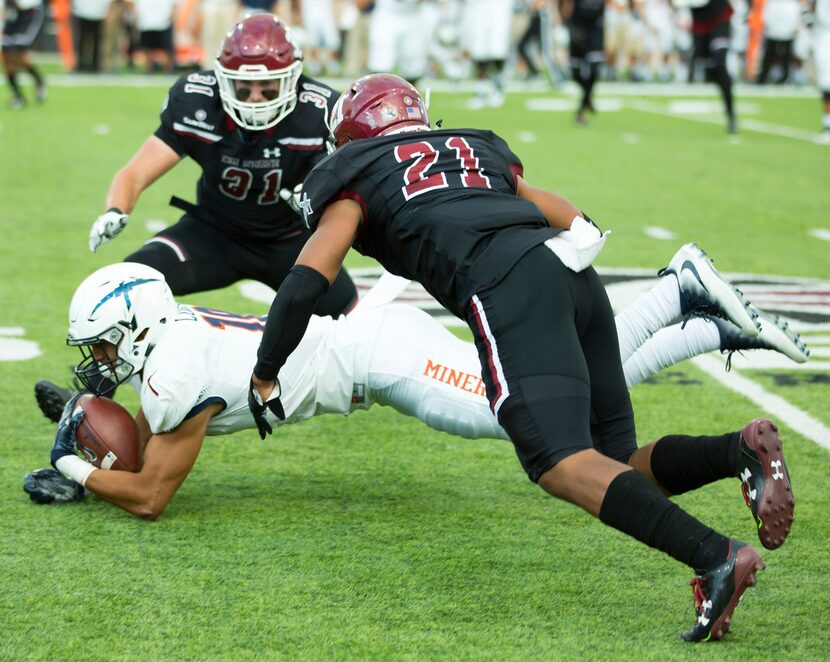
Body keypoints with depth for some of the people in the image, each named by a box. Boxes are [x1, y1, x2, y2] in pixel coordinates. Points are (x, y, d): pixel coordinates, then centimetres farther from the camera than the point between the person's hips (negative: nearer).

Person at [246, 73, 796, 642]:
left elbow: (305, 284, 11)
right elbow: (576, 222, 32)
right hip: (578, 277, 6)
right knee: (615, 463, 11)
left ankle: (715, 556, -37)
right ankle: (740, 452, -16)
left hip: (508, 288, -6)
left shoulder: (354, 179, 21)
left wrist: (264, 376, 23)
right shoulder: (478, 150, 37)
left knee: (562, 463, -17)